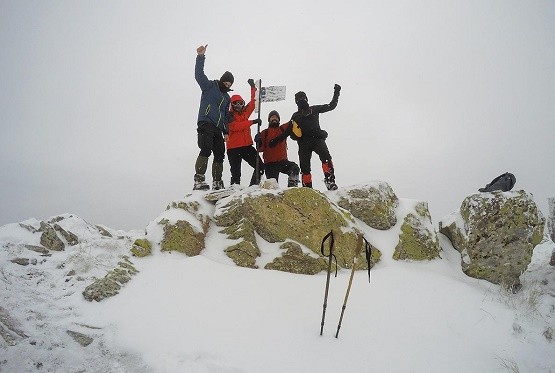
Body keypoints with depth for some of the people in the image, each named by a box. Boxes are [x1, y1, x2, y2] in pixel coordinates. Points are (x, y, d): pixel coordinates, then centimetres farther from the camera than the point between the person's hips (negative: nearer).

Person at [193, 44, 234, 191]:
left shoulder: (227, 97, 24)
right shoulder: (209, 86, 5)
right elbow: (199, 75, -11)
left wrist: (226, 131, 19)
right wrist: (200, 57, -21)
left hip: (218, 129, 8)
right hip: (205, 124, -8)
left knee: (219, 155, 5)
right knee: (206, 150, -24)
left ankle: (217, 183, 12)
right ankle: (199, 181, -30)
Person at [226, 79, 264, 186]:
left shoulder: (245, 112, 13)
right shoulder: (230, 116, -5)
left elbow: (254, 101, 16)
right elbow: (236, 126, -21)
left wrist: (253, 87, 9)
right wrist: (252, 122, -23)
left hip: (247, 145, 6)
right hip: (234, 148, -6)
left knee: (260, 167, -1)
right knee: (236, 174, -6)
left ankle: (253, 186, 8)